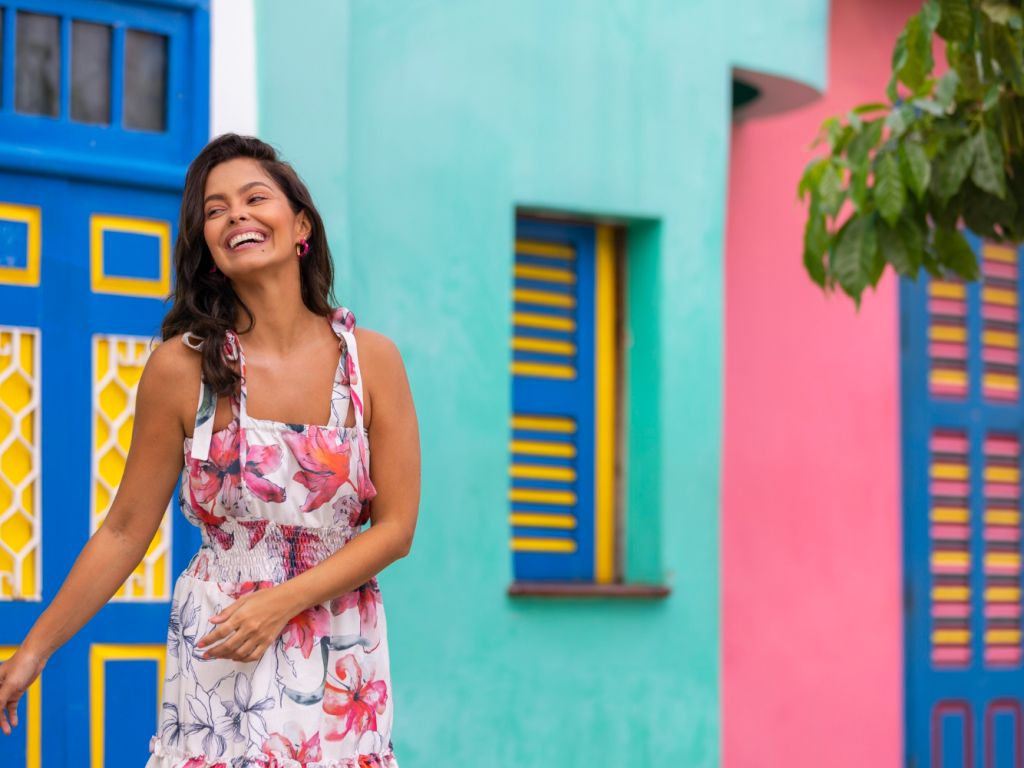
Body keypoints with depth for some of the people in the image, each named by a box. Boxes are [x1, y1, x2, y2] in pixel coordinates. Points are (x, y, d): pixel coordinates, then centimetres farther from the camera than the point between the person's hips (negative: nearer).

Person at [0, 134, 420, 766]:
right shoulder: (182, 367, -7)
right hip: (216, 658, -1)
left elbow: (396, 526, -4)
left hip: (341, 663, 1)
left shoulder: (372, 359, -4)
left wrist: (281, 602, -15)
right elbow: (125, 531, -1)